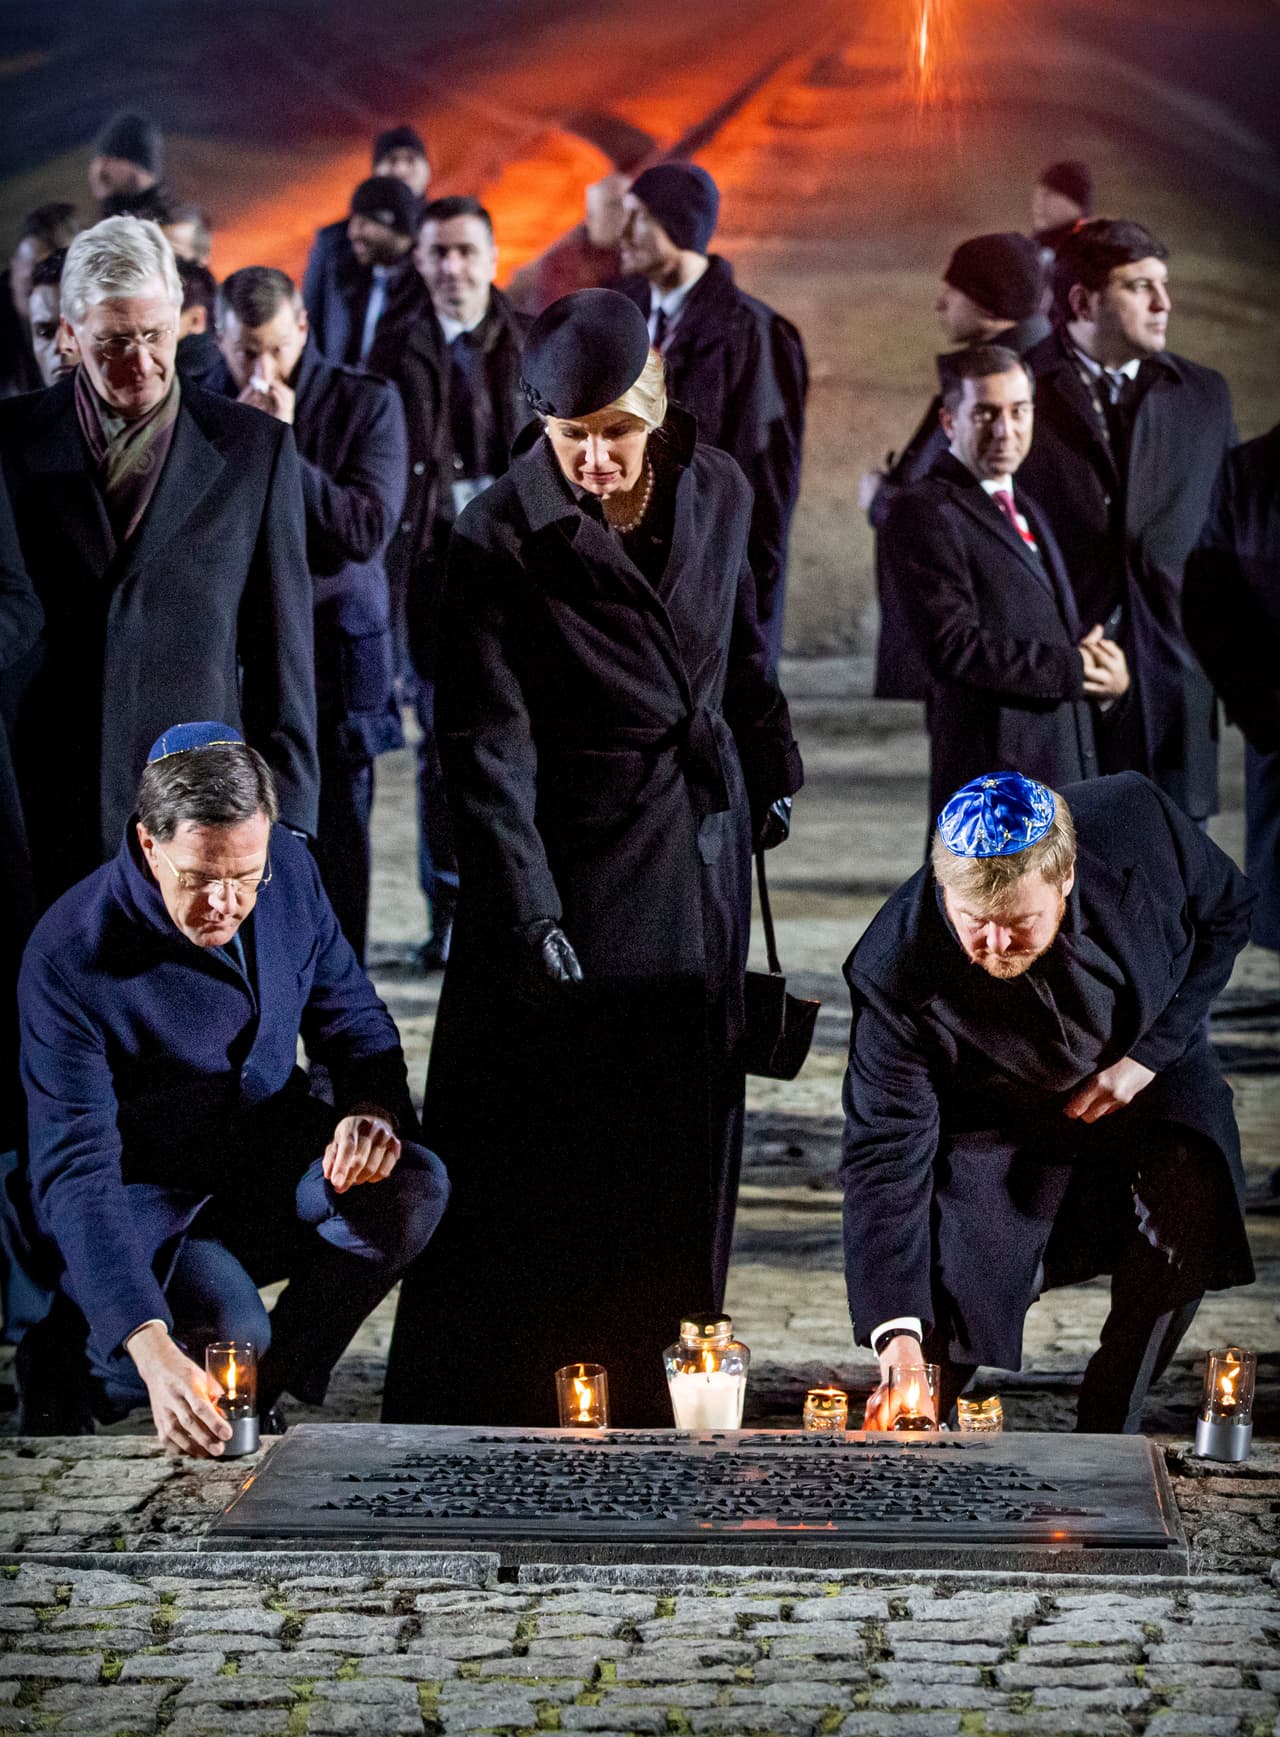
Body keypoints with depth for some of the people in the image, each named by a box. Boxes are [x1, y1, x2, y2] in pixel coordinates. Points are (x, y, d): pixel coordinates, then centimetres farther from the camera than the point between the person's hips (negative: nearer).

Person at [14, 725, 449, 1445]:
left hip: (270, 1155, 5)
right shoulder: (67, 956, -27)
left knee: (412, 1188, -23)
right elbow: (75, 1175, -32)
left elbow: (353, 1015, 6)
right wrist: (150, 1347, -46)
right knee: (227, 1327, -31)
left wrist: (375, 1110, -19)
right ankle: (67, 1359, 1)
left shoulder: (289, 868, -10)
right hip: (144, 1198, -5)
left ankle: (262, 1390, -5)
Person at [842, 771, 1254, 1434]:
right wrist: (897, 1333, -39)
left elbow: (1227, 910, -7)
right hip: (1000, 1118, -1)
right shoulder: (895, 972, -32)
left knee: (1188, 1203, -26)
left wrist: (1147, 1055, -18)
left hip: (1148, 1070, 2)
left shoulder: (1138, 821, -28)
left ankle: (1107, 1432, -8)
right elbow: (884, 1154, -29)